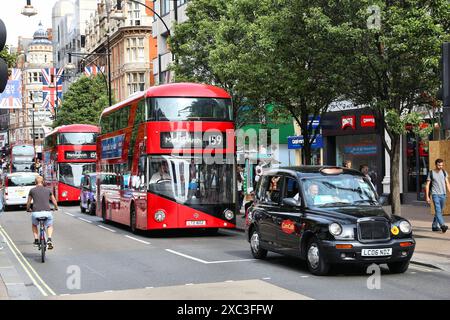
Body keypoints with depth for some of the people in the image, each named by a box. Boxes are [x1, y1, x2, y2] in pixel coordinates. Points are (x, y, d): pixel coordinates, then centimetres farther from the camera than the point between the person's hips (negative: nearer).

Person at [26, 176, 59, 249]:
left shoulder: (32, 190, 9)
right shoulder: (48, 190, 12)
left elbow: (28, 203, 19)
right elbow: (54, 201, 22)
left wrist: (28, 209, 39)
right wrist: (56, 207, 42)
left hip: (36, 212, 0)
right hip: (47, 212, 0)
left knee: (34, 225, 32)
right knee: (50, 226, 26)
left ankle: (36, 240, 23)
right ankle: (49, 239, 1)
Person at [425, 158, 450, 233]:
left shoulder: (444, 172, 10)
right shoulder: (431, 173, 0)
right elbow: (427, 185, 1)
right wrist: (427, 197, -4)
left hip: (443, 194, 4)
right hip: (435, 194, -4)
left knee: (439, 211, 9)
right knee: (438, 210, -16)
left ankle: (434, 226, 18)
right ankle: (442, 225, -26)